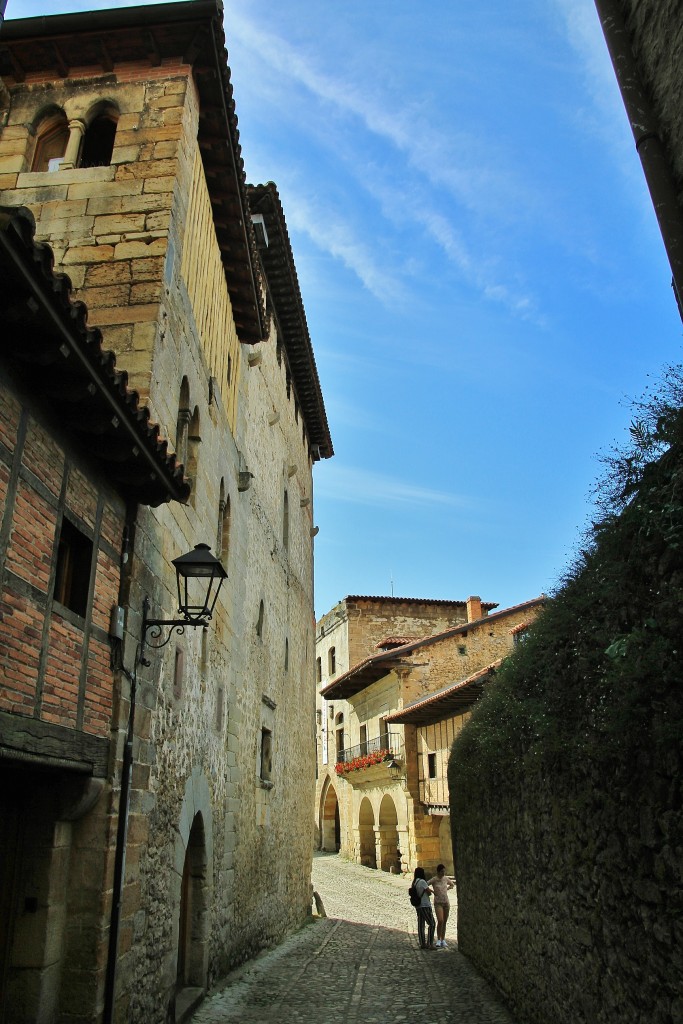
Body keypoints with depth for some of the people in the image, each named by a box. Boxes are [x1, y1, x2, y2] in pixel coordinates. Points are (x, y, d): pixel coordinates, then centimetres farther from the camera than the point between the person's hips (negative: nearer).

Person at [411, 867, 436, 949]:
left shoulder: (414, 882, 9)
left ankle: (422, 943, 14)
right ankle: (430, 943, -4)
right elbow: (429, 893, -10)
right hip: (425, 906, -8)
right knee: (432, 924, -1)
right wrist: (431, 892, 11)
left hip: (418, 906, 8)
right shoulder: (422, 881, -15)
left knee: (421, 925, 10)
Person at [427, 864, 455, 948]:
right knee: (440, 921, -17)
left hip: (446, 902, 4)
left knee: (445, 922, 6)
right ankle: (438, 940, -4)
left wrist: (446, 889, 7)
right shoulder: (434, 880, -11)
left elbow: (452, 885, 21)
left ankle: (443, 940, 16)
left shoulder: (446, 879, 3)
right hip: (438, 903, -4)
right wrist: (432, 891, -14)